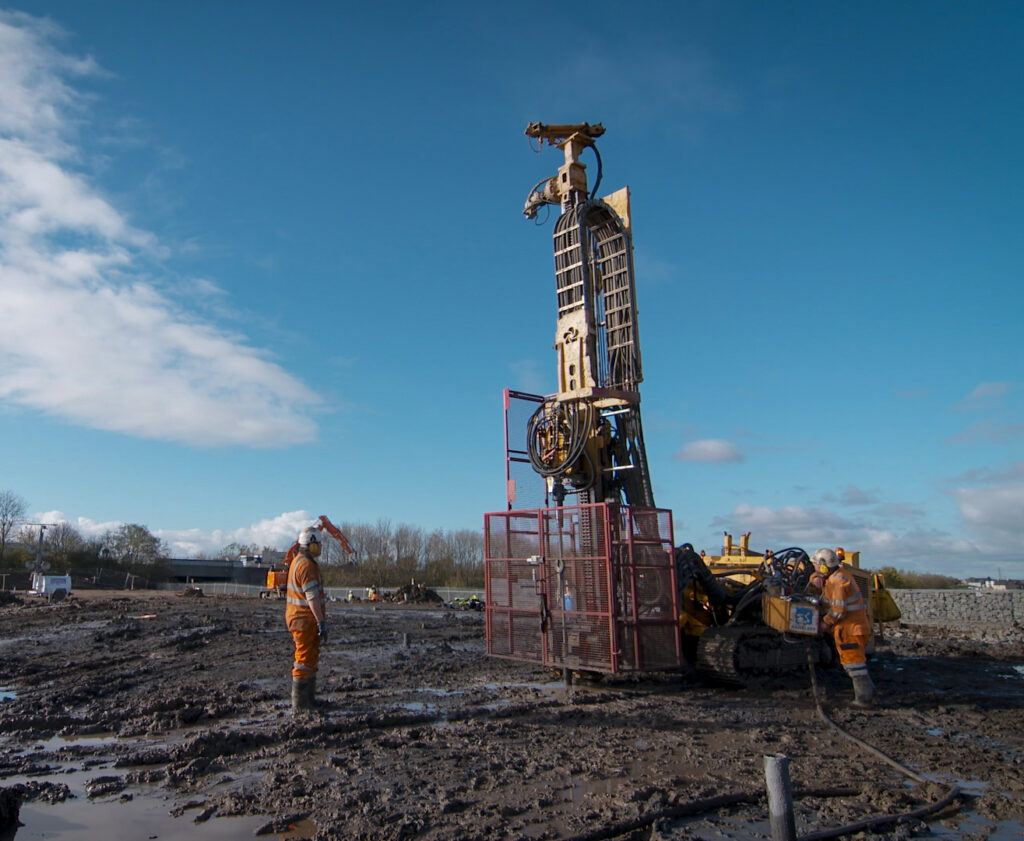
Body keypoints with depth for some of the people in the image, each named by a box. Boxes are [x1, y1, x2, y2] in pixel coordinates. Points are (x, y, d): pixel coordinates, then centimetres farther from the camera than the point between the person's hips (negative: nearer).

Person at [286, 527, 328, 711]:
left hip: (299, 617, 11)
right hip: (306, 619, -11)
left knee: (310, 658, 18)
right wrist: (321, 622, -25)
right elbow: (312, 597, -25)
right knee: (305, 660, -4)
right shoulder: (307, 565, -20)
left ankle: (309, 698, 27)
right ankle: (299, 703, 3)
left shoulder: (298, 561, 13)